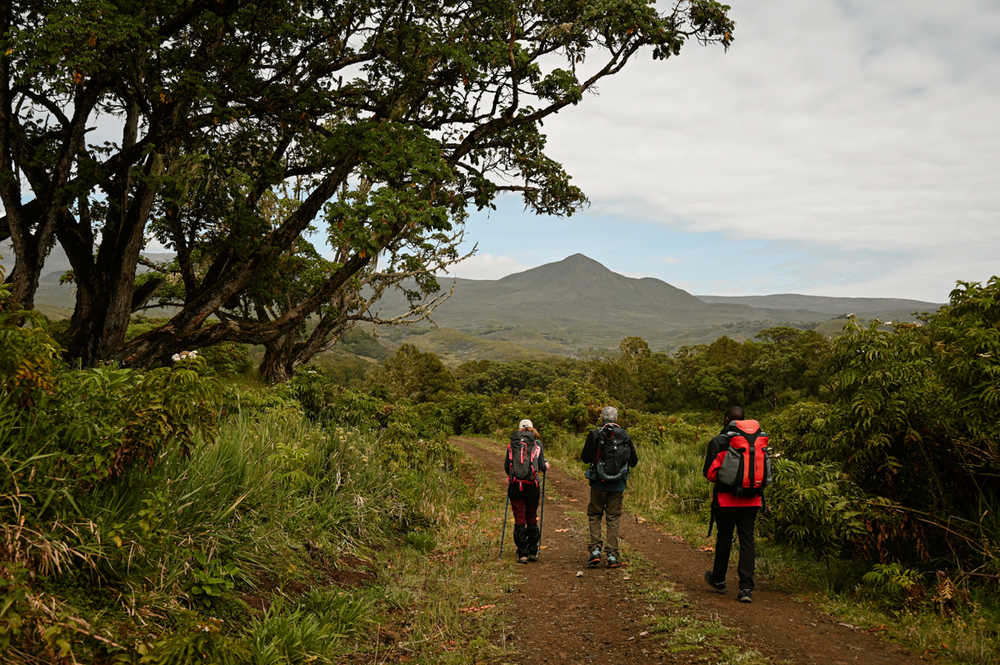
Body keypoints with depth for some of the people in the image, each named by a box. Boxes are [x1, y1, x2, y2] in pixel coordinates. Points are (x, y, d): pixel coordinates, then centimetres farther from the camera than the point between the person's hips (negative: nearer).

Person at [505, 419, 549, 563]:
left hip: (515, 485, 0)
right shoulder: (537, 443, 4)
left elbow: (506, 467, 4)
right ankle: (533, 552, 19)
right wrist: (546, 466, 22)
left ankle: (522, 554, 2)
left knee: (519, 520, 4)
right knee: (532, 519, 15)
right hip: (532, 485, 0)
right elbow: (542, 467, -1)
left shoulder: (512, 444, 6)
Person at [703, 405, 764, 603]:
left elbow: (709, 473, -7)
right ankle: (746, 587, -4)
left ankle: (718, 579, 28)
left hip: (727, 499, -2)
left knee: (724, 539, 12)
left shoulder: (718, 442, -8)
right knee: (747, 540, 3)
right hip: (752, 500, 3)